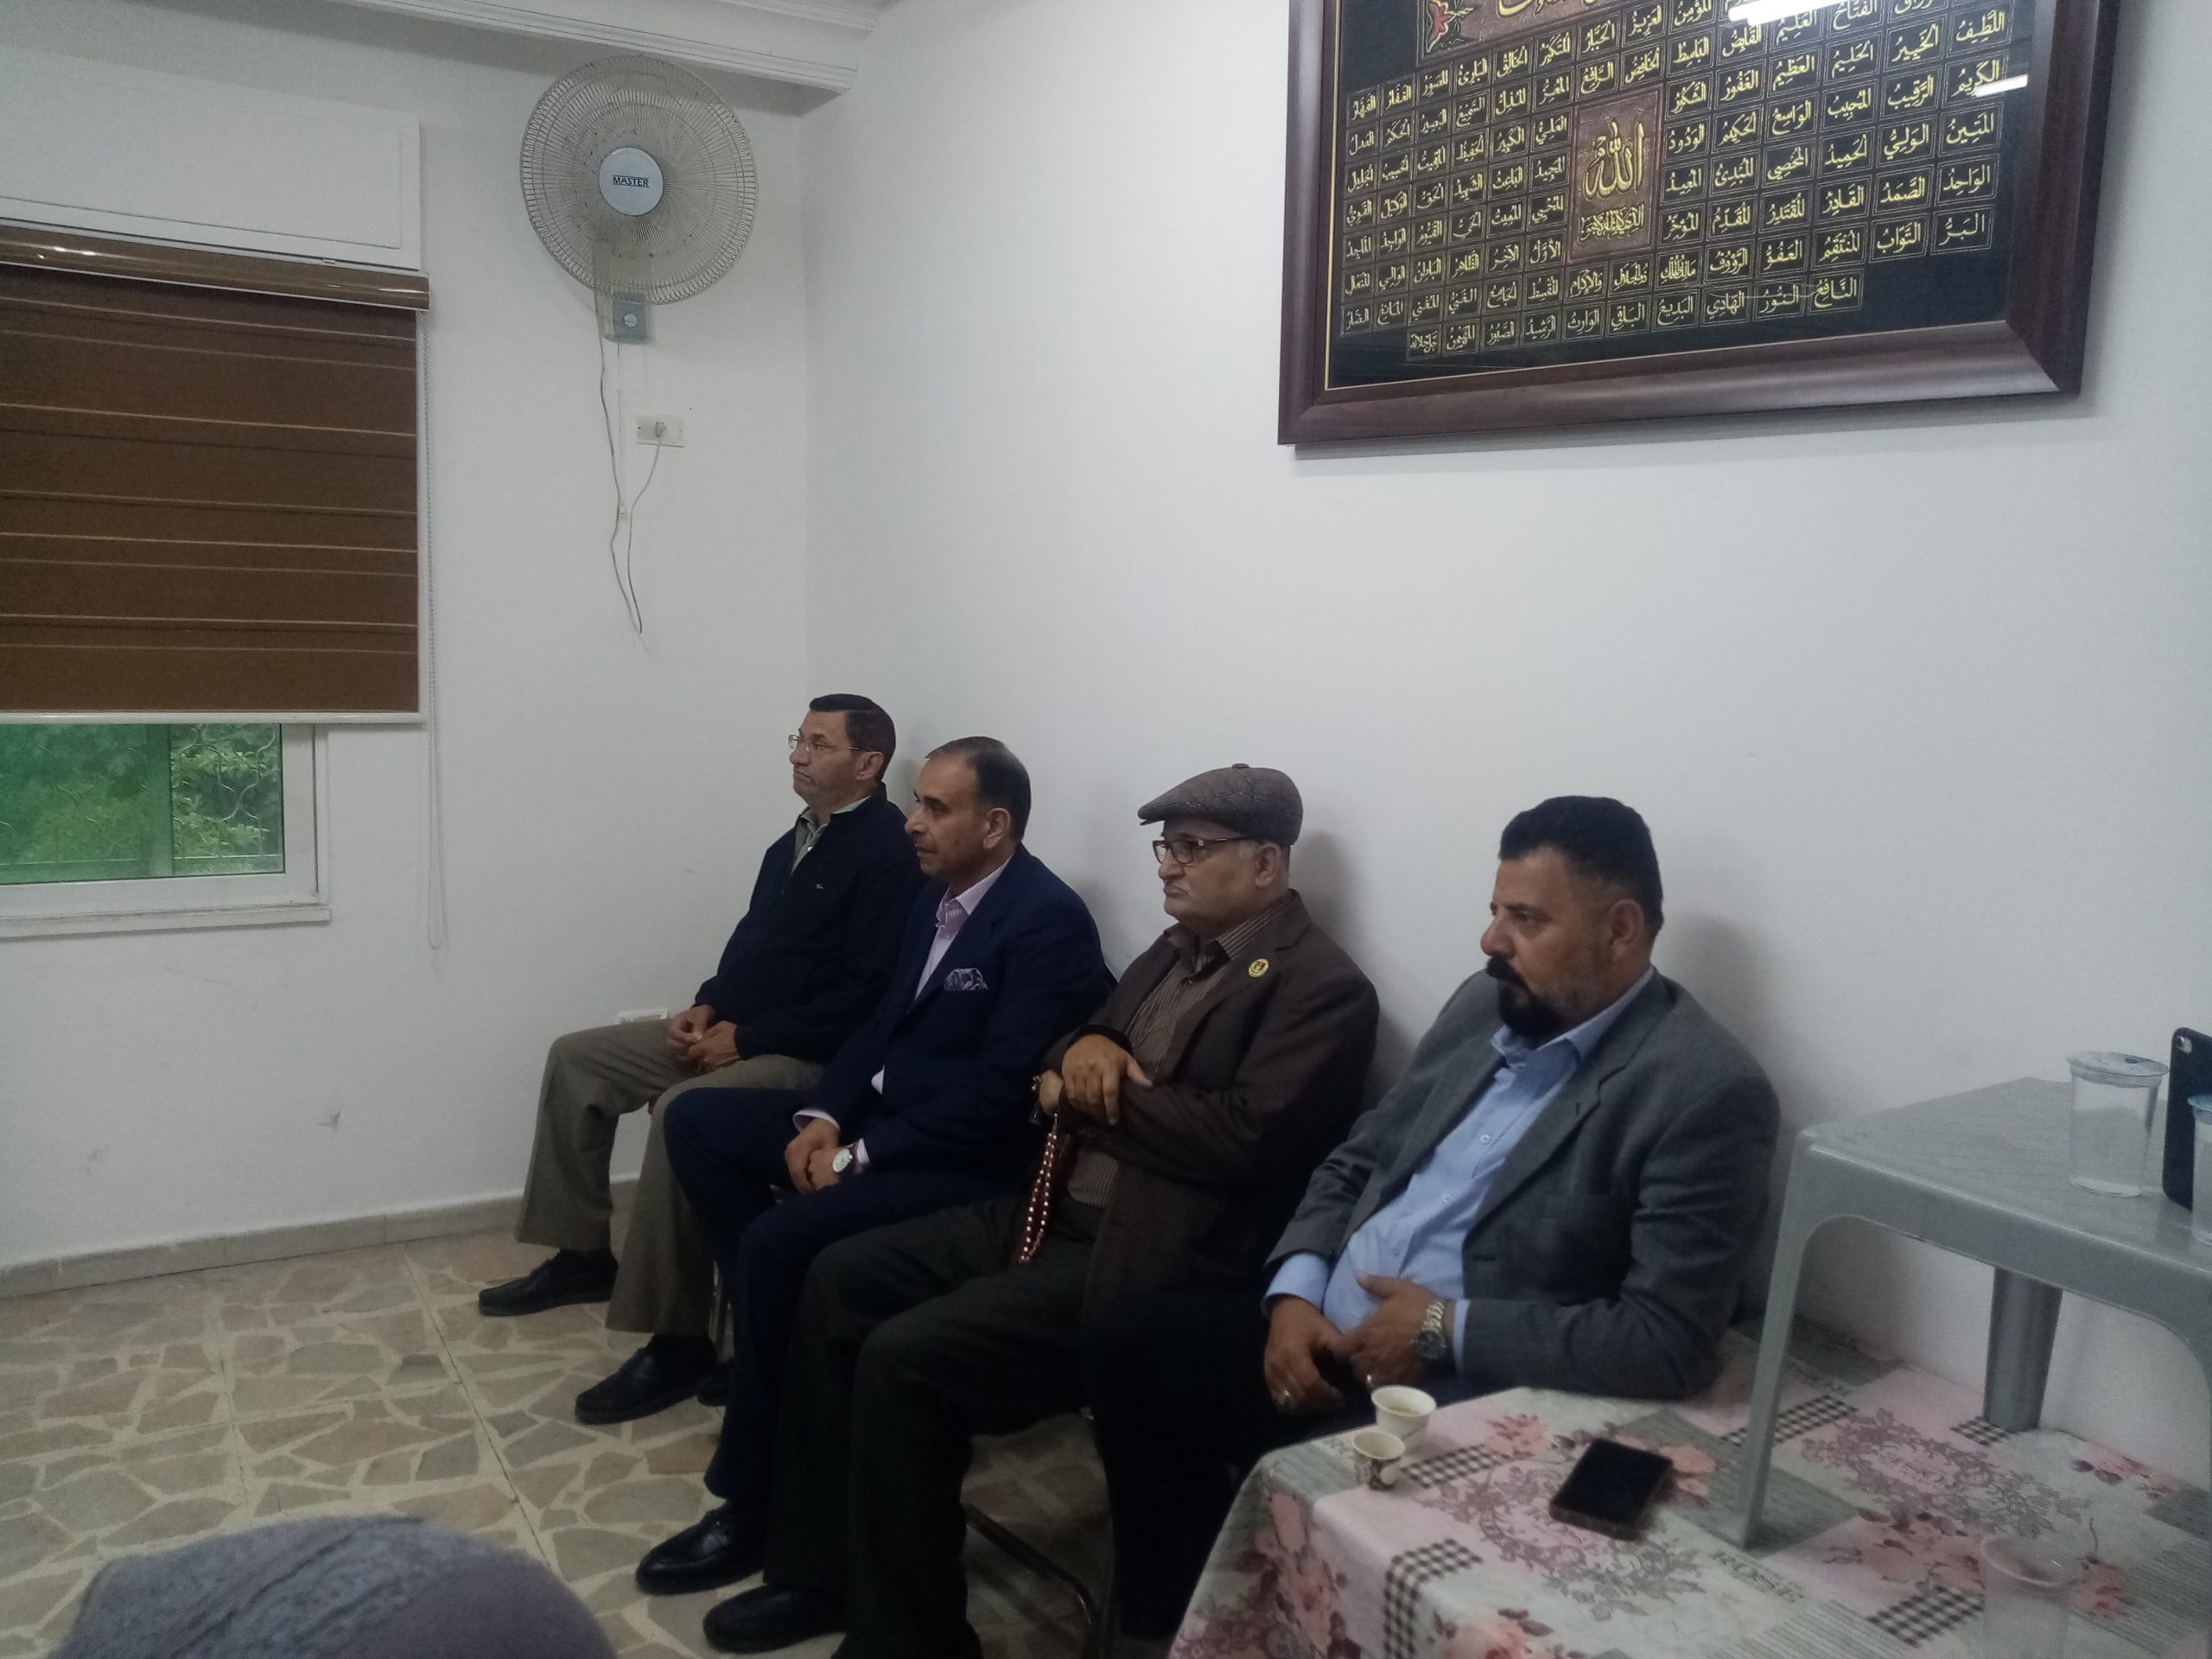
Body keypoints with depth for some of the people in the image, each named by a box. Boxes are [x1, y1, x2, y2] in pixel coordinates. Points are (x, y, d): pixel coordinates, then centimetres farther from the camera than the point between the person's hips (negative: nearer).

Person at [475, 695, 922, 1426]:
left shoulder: (889, 852, -16)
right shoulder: (797, 841, 14)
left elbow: (865, 998, -23)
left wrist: (745, 1037, -19)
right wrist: (708, 1007, 1)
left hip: (811, 1058, -10)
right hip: (737, 1032, 10)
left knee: (681, 1112, -34)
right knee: (577, 1058, 9)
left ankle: (677, 1342, -23)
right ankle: (582, 1254, 19)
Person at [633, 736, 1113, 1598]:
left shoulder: (1047, 921, -20)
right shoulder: (940, 892, 8)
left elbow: (996, 1093, -24)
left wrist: (860, 1156, -19)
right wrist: (823, 1117, -3)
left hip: (970, 1161, -10)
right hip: (878, 1116, 10)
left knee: (780, 1239, -27)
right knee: (698, 1121, 5)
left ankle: (753, 1495, -8)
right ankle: (773, 1327, 9)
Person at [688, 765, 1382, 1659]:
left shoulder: (1324, 988, -13)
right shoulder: (1178, 949, 15)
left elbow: (1242, 1138, -24)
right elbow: (1087, 1044, 22)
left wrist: (1106, 1094, -11)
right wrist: (1083, 1048, -3)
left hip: (1146, 1258, -10)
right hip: (1057, 1213, 10)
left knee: (905, 1358, -20)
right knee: (840, 1280, 5)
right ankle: (816, 1572, 17)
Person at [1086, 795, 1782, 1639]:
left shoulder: (1707, 1091, -16)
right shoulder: (1486, 1005, 6)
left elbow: (1671, 1340, -21)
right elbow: (1357, 1160, 13)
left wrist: (1450, 1332, -19)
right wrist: (1295, 1291, -4)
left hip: (1465, 1404, -7)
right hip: (1322, 1336, 8)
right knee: (1128, 1347, 4)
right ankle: (1172, 1614, 20)